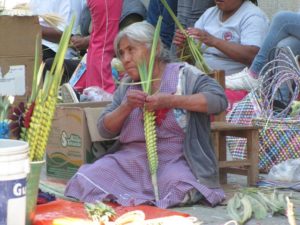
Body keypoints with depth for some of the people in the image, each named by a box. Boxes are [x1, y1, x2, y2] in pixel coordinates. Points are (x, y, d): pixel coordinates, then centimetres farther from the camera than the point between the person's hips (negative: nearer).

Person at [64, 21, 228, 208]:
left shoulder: (183, 74, -2)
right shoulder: (127, 84, 14)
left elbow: (219, 99, -15)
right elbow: (105, 130, 11)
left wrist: (170, 100, -21)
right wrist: (126, 106, -9)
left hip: (172, 161, -4)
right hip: (129, 158, 4)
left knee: (179, 190, -35)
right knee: (85, 181, -17)